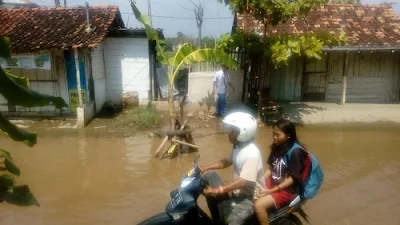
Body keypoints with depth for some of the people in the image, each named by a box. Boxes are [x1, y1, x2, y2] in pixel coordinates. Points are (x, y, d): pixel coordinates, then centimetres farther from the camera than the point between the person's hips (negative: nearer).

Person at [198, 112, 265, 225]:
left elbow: (243, 182, -32)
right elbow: (227, 161, 16)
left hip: (251, 195, -9)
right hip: (238, 191, 9)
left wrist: (218, 190, -36)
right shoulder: (238, 146, 1)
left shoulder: (252, 154, -27)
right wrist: (206, 168, 4)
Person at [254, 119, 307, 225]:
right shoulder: (277, 147, 2)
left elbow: (292, 178, -19)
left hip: (288, 190, -7)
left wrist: (271, 191, -22)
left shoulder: (295, 152, -20)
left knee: (259, 205, -25)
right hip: (273, 183, 8)